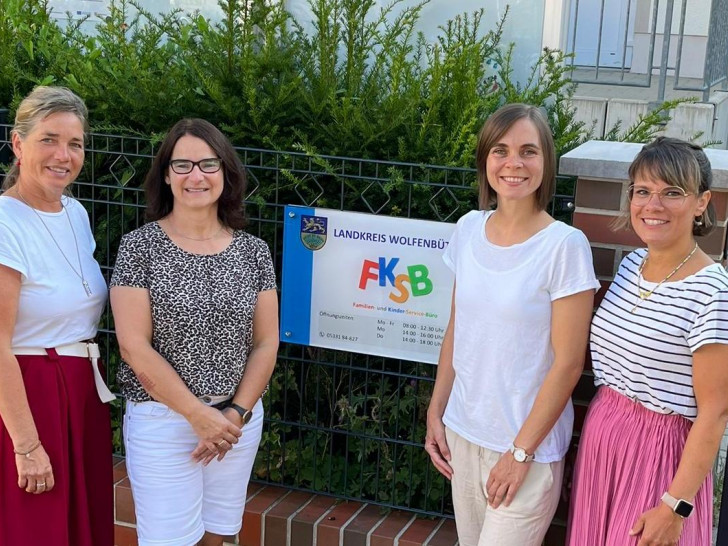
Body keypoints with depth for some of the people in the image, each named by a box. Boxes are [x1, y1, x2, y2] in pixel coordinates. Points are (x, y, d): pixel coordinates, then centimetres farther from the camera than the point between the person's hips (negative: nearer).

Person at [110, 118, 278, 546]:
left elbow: (266, 342, 5)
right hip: (162, 419, -3)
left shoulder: (253, 252, 2)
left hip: (239, 418, 3)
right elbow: (135, 347, -12)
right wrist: (200, 415, -13)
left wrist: (236, 413, -6)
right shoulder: (140, 247, -7)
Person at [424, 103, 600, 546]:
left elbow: (568, 363, -14)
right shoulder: (470, 230, 1)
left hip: (528, 443, -5)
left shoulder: (565, 245, -15)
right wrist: (435, 413, 8)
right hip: (462, 430, 5)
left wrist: (521, 452, -12)